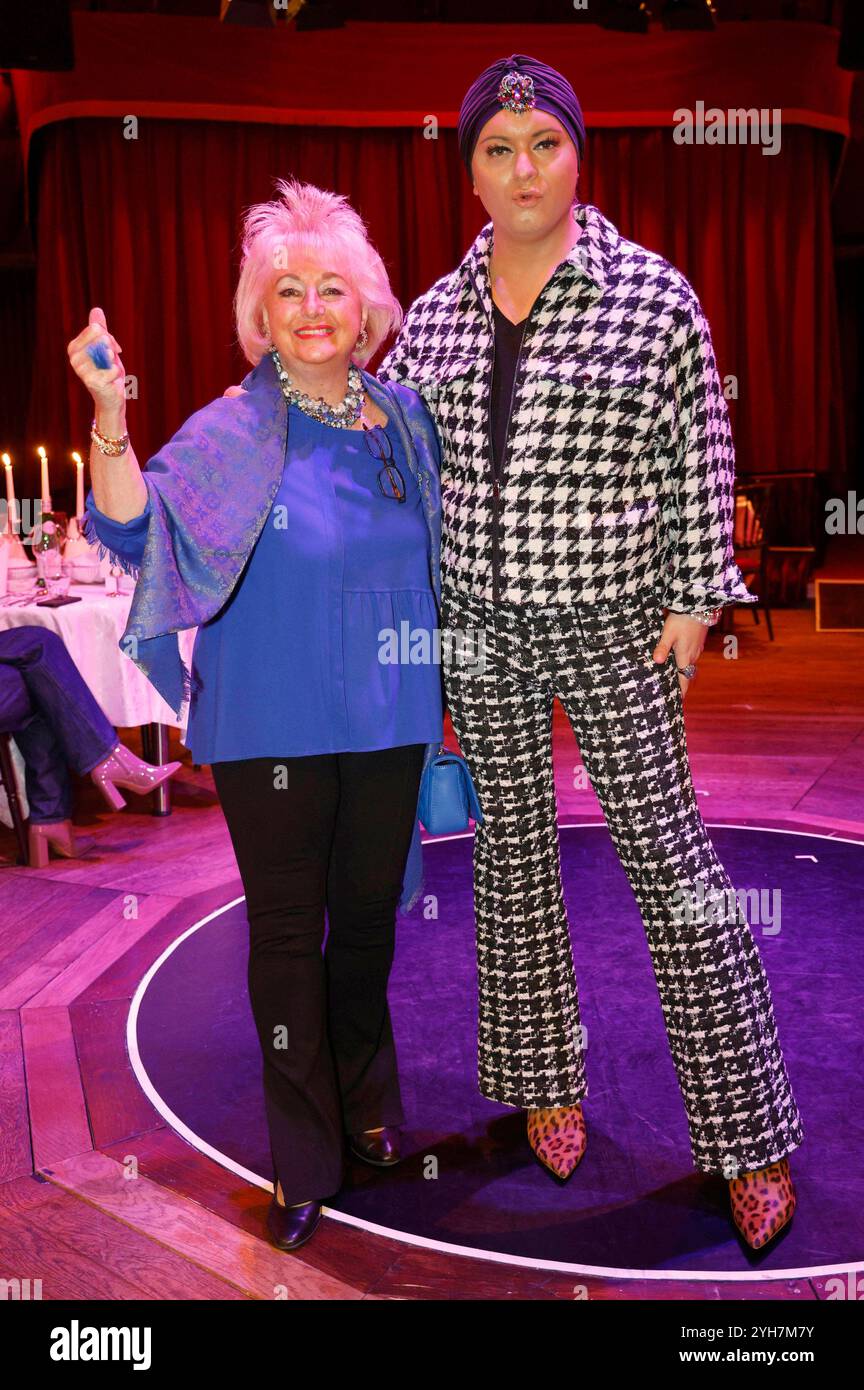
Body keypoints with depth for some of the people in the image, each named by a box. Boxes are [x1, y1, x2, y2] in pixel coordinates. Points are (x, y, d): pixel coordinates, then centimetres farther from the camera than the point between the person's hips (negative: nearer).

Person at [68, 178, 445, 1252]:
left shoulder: (406, 419, 7)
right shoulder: (230, 432, -5)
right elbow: (136, 528, -17)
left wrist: (446, 705, 16)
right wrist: (111, 418, -31)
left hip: (387, 720, 4)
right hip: (274, 728, -3)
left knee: (369, 914, 15)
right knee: (287, 931, 5)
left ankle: (368, 1105, 39)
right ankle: (305, 1162, 22)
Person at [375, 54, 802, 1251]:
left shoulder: (652, 293, -4)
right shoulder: (435, 312, 7)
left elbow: (699, 457, -4)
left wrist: (695, 601, -7)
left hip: (614, 634, -4)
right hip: (478, 633, 4)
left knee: (669, 858, -2)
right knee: (513, 851, 12)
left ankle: (752, 1136, 14)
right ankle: (546, 1083, 32)